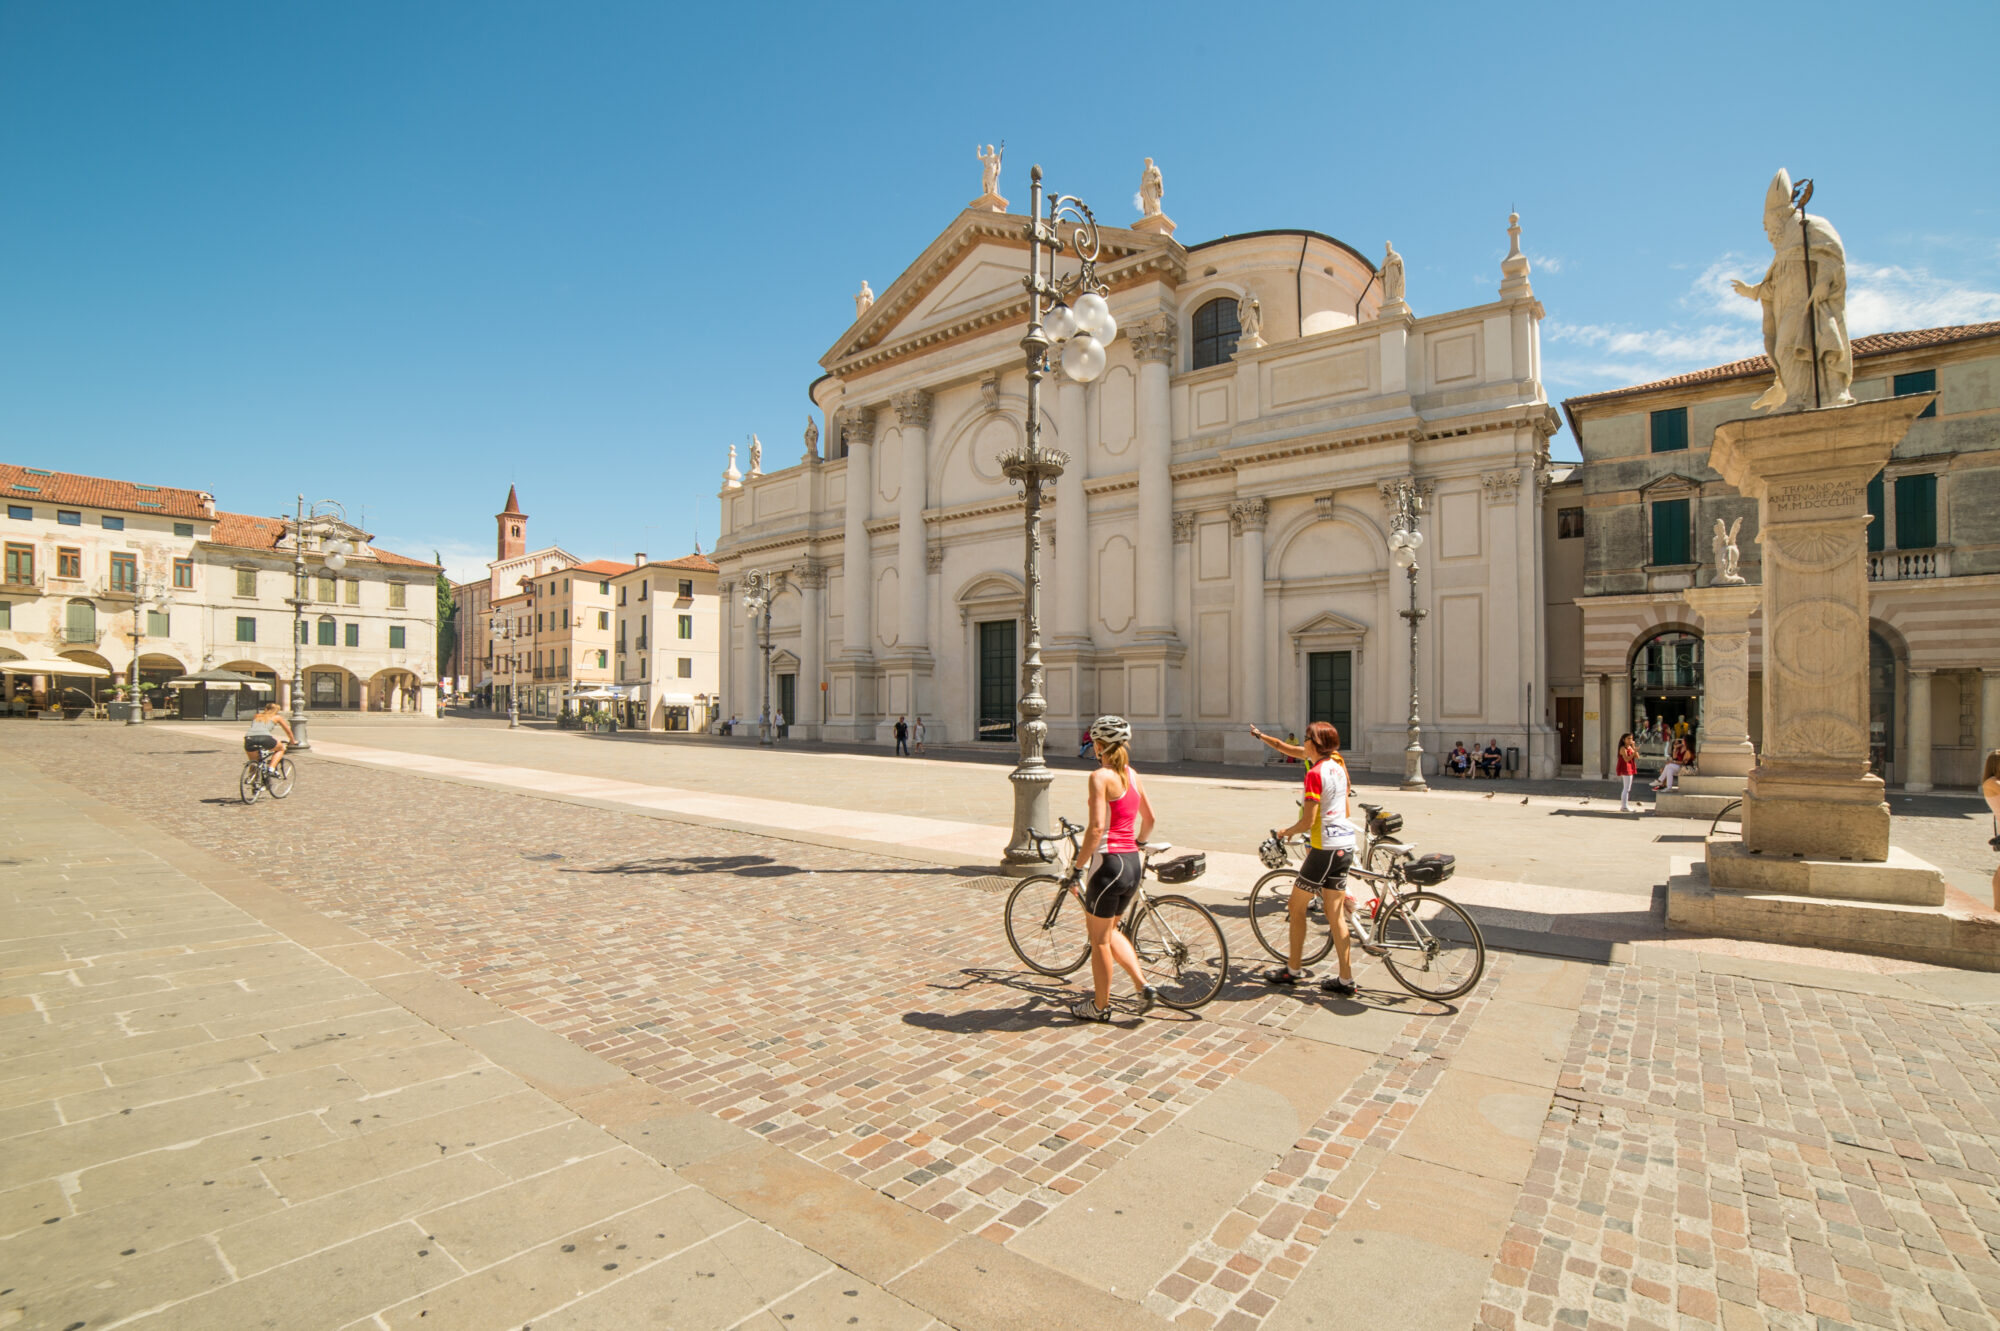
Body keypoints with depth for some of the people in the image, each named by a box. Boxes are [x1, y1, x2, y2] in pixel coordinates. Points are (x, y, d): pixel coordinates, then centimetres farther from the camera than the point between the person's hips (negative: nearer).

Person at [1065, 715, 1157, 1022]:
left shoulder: (1101, 776, -15)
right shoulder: (1131, 774, 8)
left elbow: (1096, 828, -21)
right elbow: (1149, 818, 18)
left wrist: (1076, 867, -14)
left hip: (1110, 863, -8)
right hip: (1133, 863, 8)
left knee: (1099, 939, 10)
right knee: (1109, 931, 25)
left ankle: (1100, 1006, 24)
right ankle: (1142, 985, 18)